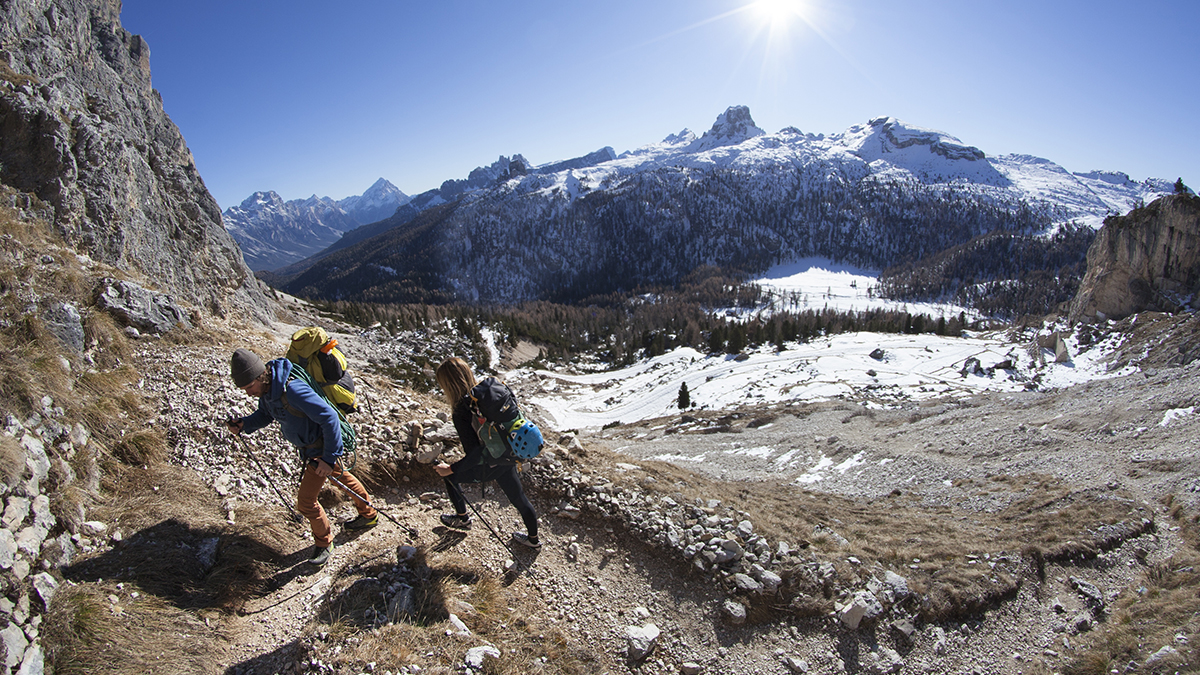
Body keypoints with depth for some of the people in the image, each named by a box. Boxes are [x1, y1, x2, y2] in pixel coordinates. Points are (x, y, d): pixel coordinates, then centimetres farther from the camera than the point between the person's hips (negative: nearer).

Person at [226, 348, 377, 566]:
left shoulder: (292, 390, -37)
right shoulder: (266, 388, -8)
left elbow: (329, 417, -35)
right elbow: (265, 414, 11)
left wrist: (330, 458, -31)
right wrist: (244, 425, -10)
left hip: (321, 448, -10)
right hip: (308, 447, 10)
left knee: (306, 501, -3)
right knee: (341, 476, 26)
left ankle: (324, 543, 23)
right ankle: (369, 516, 47)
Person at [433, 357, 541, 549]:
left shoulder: (461, 412, -28)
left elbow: (475, 454, -29)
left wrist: (451, 469, -17)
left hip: (489, 467, -6)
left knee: (449, 476, 22)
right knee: (518, 498, 24)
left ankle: (462, 518, 42)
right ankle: (533, 539, 42)